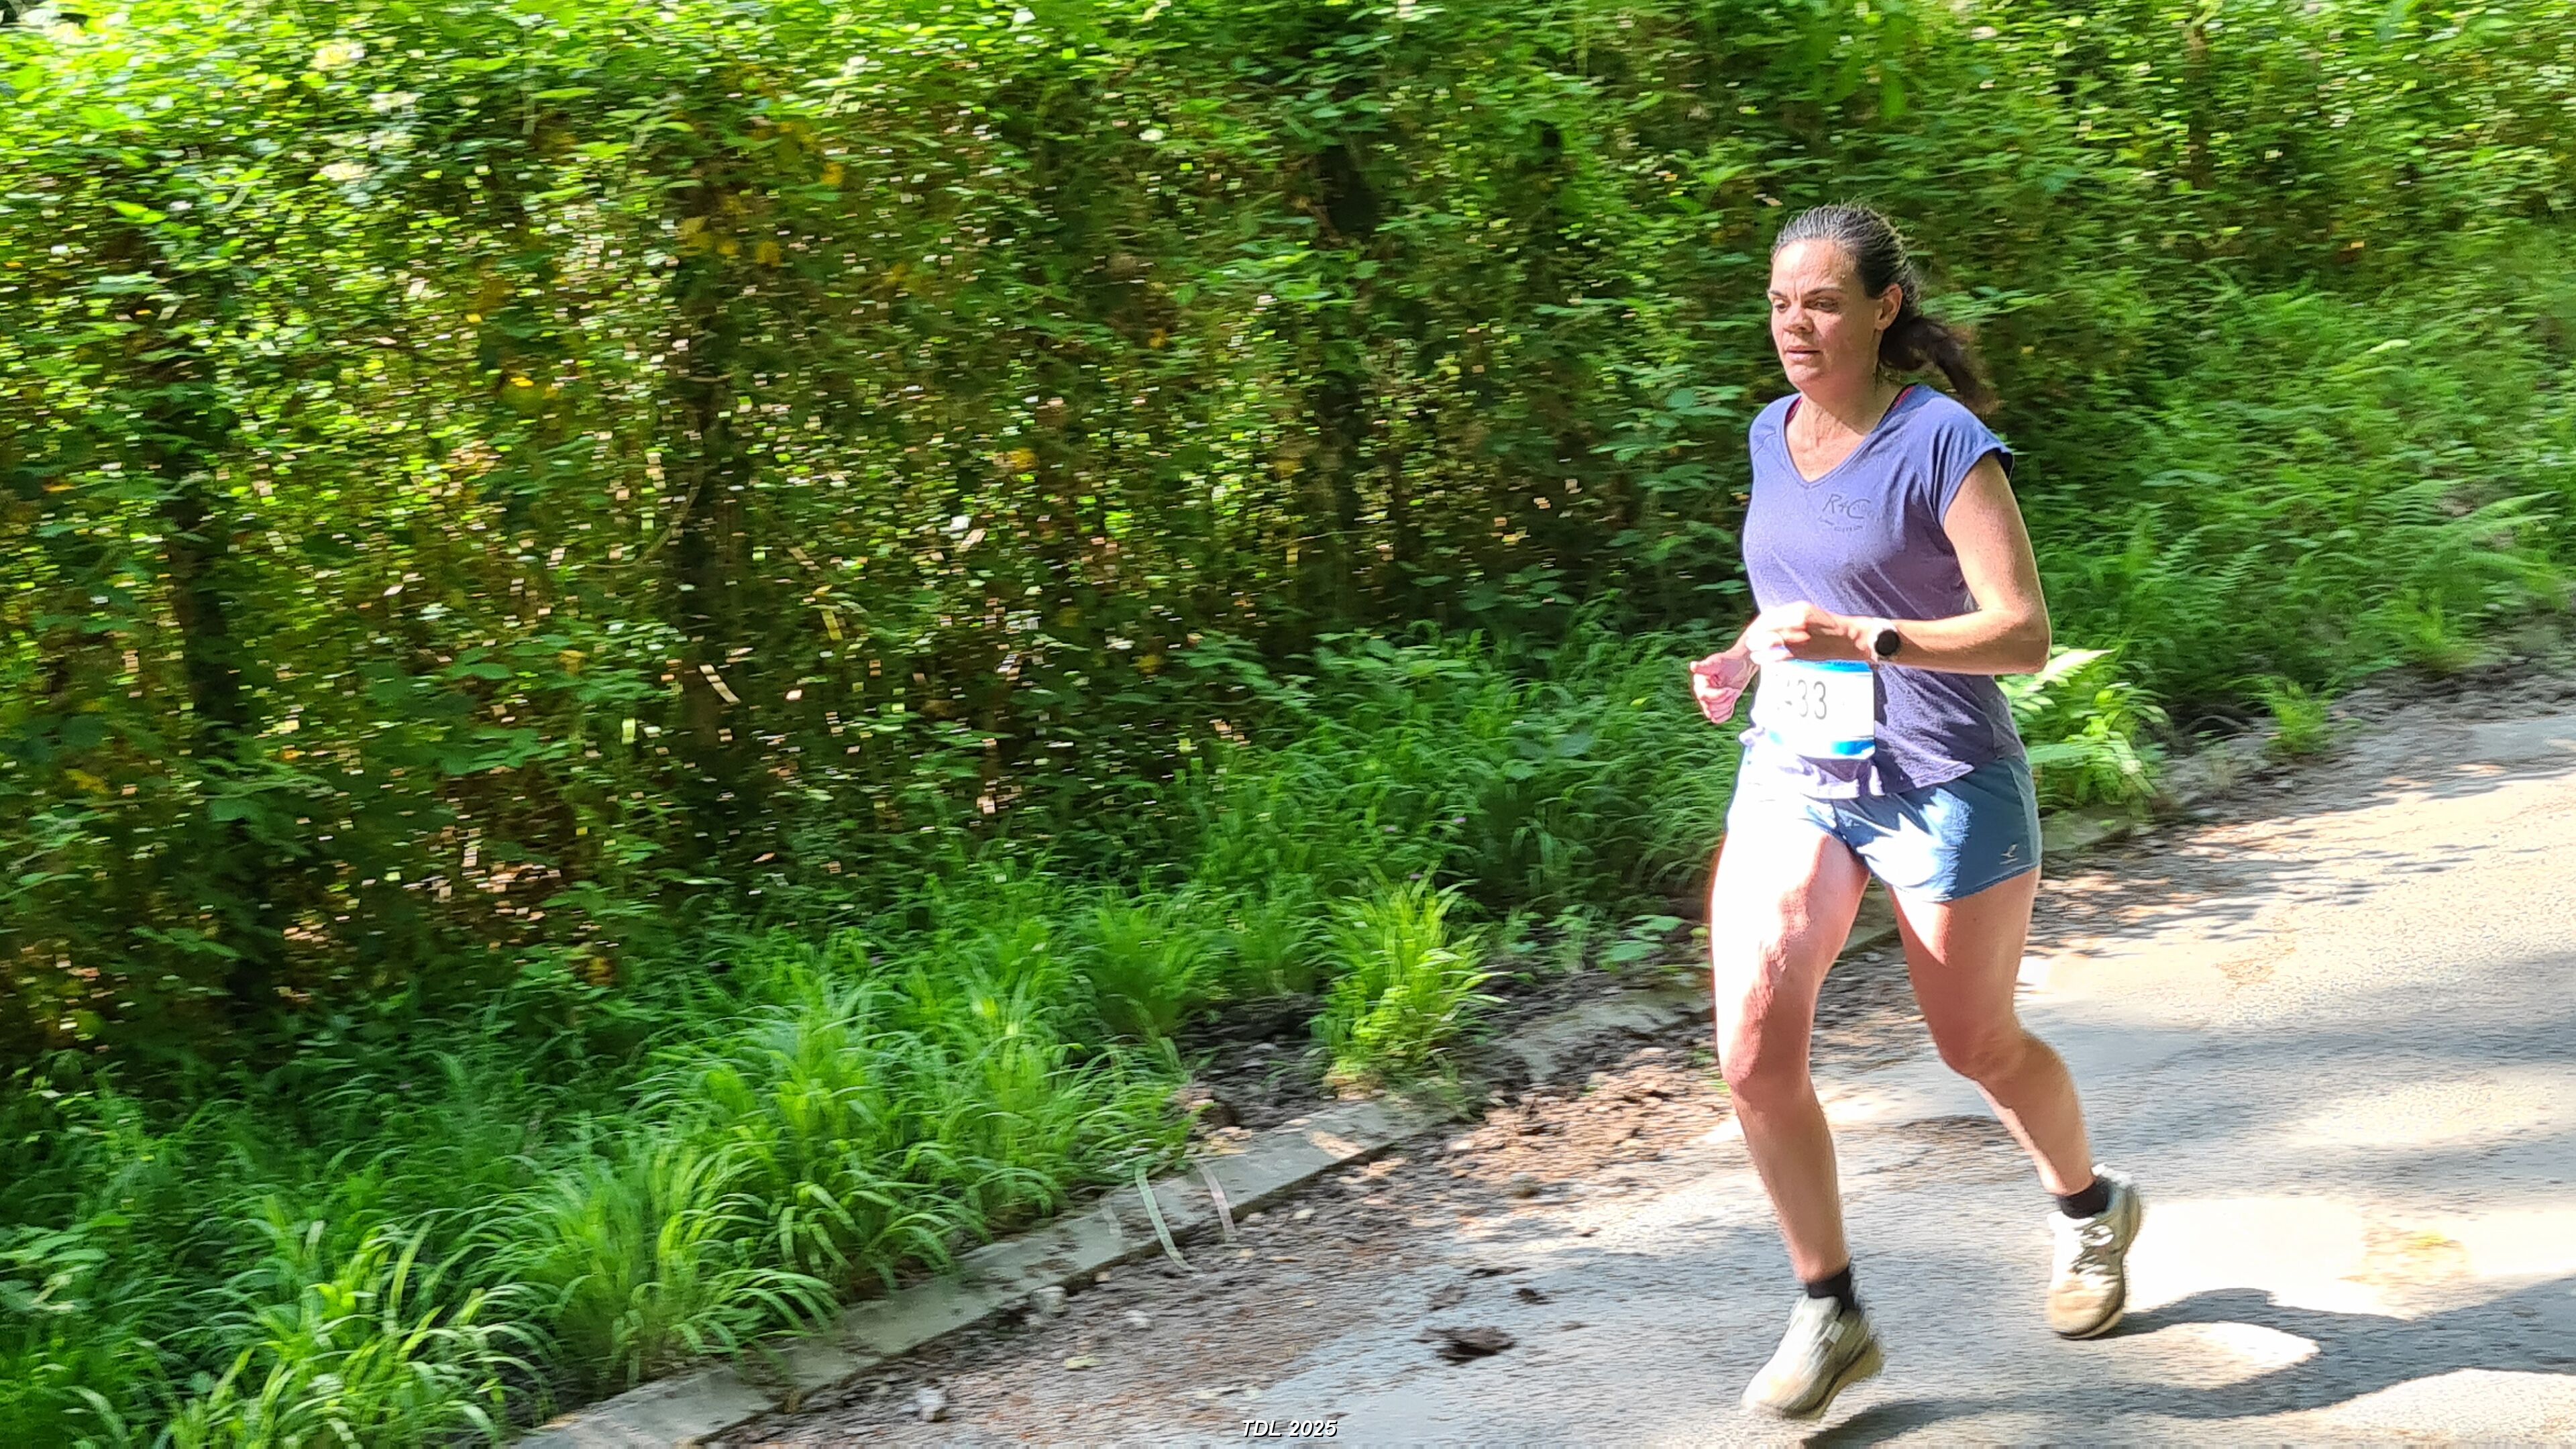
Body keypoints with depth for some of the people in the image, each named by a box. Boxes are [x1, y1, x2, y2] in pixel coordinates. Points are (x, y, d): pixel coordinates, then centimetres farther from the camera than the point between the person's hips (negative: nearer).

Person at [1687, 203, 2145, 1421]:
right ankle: (1830, 1315, 6)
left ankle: (2093, 1211, 45)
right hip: (1793, 773, 5)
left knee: (1978, 1045, 13)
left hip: (1940, 784, -5)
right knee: (1753, 1048, -12)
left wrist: (1861, 640, -30)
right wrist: (1743, 657, 4)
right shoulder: (1772, 435, 7)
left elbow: (2024, 634, -18)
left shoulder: (1943, 444, -14)